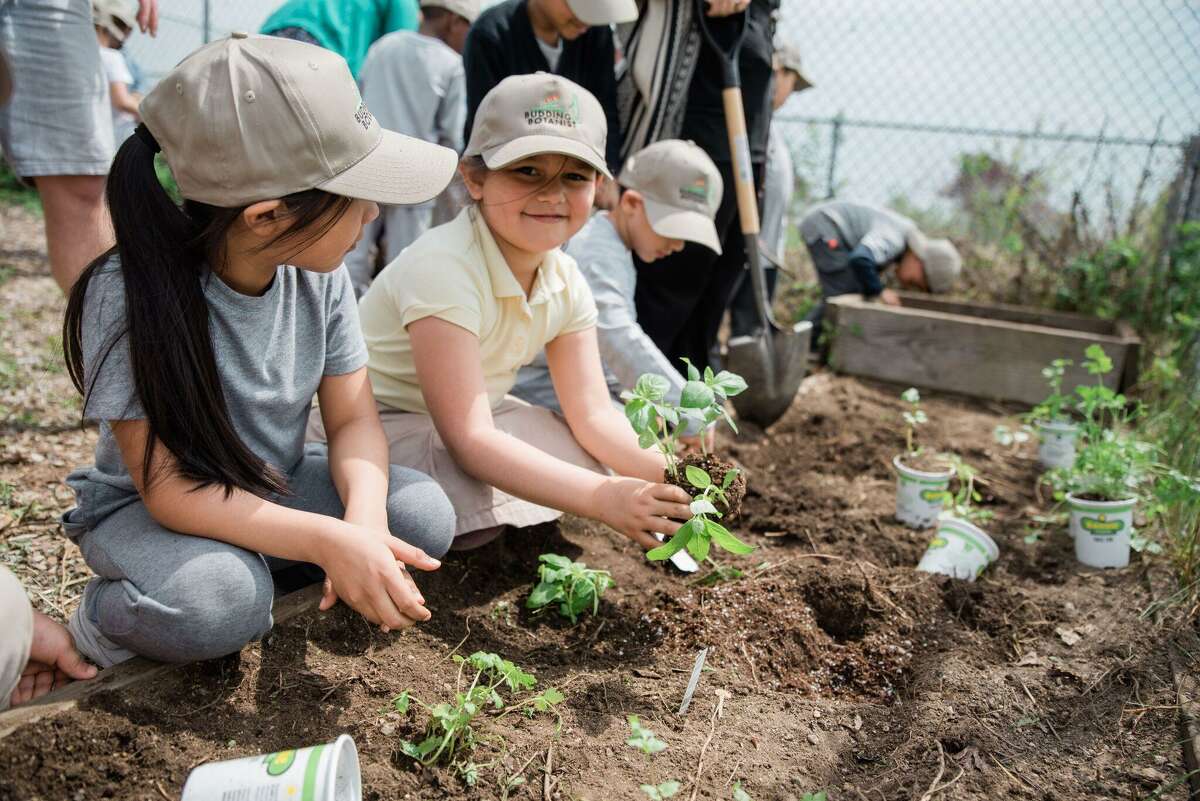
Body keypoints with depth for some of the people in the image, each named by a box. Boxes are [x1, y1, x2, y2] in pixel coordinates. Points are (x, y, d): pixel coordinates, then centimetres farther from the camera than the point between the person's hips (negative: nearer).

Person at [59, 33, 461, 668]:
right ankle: (106, 613, -2)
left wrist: (364, 515, -31)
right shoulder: (130, 294, -27)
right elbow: (167, 487, -28)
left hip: (278, 490, 5)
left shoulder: (320, 275, -13)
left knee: (424, 515, -19)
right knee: (215, 603, -36)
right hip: (144, 511, -4)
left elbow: (353, 419, -9)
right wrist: (329, 540, -40)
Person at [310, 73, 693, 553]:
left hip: (466, 417, 8)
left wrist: (661, 469, -28)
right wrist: (603, 498, -43)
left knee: (592, 455, -5)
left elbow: (592, 412, -7)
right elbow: (469, 439, -36)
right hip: (375, 423, -7)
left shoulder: (565, 282, -7)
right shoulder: (444, 272, -32)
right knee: (465, 496, -34)